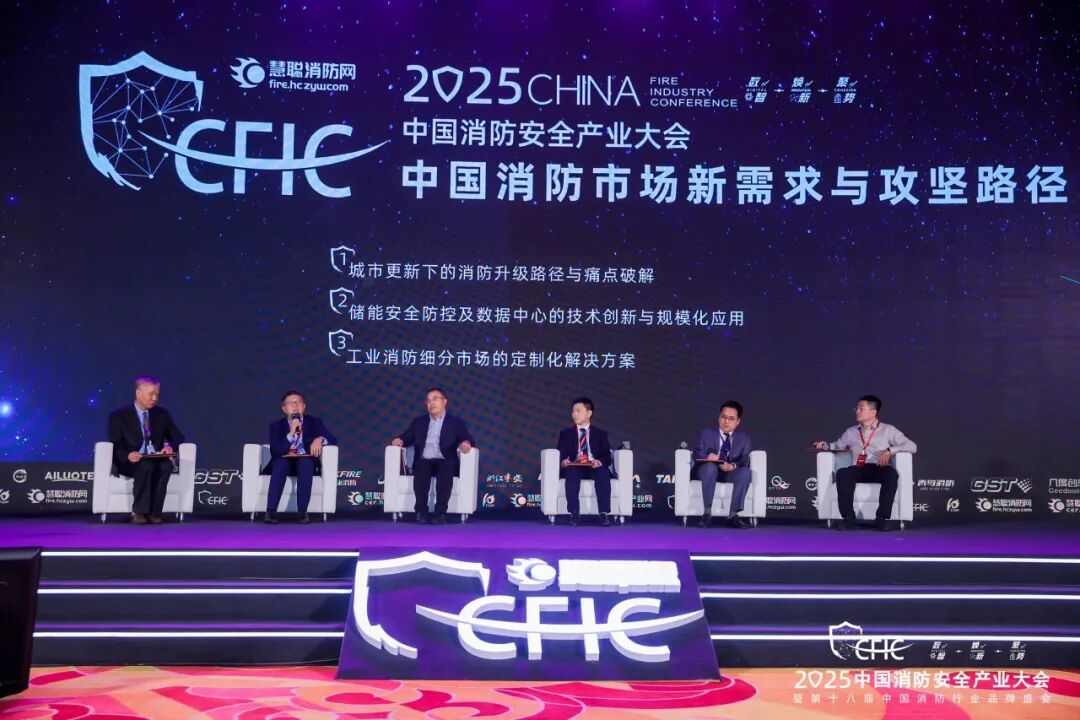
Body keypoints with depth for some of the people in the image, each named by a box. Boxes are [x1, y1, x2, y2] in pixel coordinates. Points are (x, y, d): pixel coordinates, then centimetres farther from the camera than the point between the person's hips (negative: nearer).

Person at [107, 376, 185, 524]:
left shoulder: (162, 414, 15)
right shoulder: (119, 416, 4)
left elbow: (178, 437, 14)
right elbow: (116, 446, -5)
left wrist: (170, 447, -10)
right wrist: (128, 455, -27)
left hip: (157, 461, 3)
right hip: (131, 463, -3)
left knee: (167, 465, -33)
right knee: (147, 466, -37)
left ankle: (153, 512, -29)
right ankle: (139, 512, -26)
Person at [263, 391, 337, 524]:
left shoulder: (314, 422, 9)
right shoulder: (276, 425, 6)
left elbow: (333, 440, -1)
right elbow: (275, 451, -9)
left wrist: (320, 439, -23)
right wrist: (291, 433, -20)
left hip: (306, 463, 0)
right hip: (284, 463, 0)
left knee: (305, 462, -35)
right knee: (280, 462, -35)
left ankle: (302, 511, -39)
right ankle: (271, 511, -41)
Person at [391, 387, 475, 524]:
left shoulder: (456, 422, 14)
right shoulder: (418, 421, 22)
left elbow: (468, 440, 2)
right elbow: (407, 437, 14)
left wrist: (466, 443, -23)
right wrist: (399, 440, -10)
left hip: (445, 462, -1)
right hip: (424, 461, 1)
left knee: (445, 468, -35)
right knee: (421, 468, -33)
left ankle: (440, 513, -37)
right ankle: (421, 512, -34)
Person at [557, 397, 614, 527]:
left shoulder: (600, 433, 15)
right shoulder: (565, 433, 18)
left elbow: (607, 456, 4)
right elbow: (560, 454, 7)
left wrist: (599, 462, -19)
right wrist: (563, 461, -18)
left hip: (595, 467, 0)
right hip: (574, 467, 0)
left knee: (603, 472, -34)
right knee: (571, 472, -36)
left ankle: (603, 514, -37)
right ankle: (574, 514, -39)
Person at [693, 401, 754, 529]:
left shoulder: (744, 438, 14)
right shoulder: (706, 433, 12)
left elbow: (745, 461, -2)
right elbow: (697, 454, -3)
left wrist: (732, 466, -27)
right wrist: (707, 457, -28)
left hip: (730, 473, 2)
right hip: (708, 471, -2)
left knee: (745, 472, -31)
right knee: (710, 466, -37)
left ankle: (733, 515, -30)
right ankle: (707, 513, -35)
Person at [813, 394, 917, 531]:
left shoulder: (888, 430, 12)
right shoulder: (851, 432, 22)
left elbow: (912, 446, 4)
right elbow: (837, 446, 33)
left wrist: (890, 451, -12)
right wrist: (825, 446, 10)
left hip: (878, 470, -2)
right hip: (857, 470, 2)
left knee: (891, 473, -37)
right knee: (842, 473, -33)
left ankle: (882, 517, -36)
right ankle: (848, 517, -35)